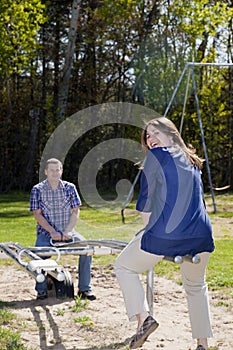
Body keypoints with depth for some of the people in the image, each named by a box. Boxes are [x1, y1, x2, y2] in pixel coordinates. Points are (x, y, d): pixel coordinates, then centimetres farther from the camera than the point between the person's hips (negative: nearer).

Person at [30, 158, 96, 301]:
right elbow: (37, 214, -6)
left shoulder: (70, 188, 5)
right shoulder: (37, 190, 0)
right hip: (46, 232, -1)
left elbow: (76, 212, 1)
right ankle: (41, 289, -14)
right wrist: (52, 232, -18)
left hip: (67, 231, 2)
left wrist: (67, 231, -14)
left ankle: (85, 288, -11)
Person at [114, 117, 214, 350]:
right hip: (202, 235, 6)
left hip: (166, 234, -6)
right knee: (196, 287, 26)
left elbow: (146, 199, 4)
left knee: (124, 267, 13)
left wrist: (147, 231, 18)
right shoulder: (192, 161, 22)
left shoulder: (156, 156, 3)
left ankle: (143, 317, -3)